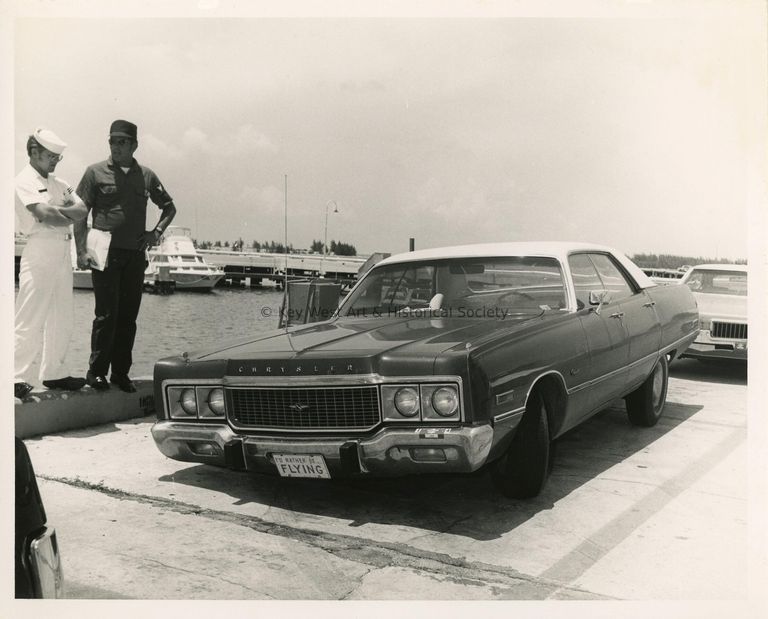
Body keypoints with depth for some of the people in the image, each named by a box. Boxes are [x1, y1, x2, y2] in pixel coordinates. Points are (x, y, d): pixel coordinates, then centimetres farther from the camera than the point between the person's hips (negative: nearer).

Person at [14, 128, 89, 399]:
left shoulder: (59, 183, 19)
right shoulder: (25, 181, -4)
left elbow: (83, 209, 6)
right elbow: (44, 214, -17)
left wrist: (56, 211, -10)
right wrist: (69, 215, -2)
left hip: (63, 252, 8)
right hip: (40, 252, -8)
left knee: (62, 319, 10)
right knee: (31, 320, -7)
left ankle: (53, 374, 20)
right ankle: (17, 378, 0)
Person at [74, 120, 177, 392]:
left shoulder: (146, 176, 10)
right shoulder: (96, 172, 2)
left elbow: (169, 207, 21)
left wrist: (157, 231, 5)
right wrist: (82, 250, -9)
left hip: (135, 255, 3)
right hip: (106, 254, -3)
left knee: (128, 316, 6)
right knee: (106, 314, -6)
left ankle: (121, 373, 15)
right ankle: (96, 371, 5)